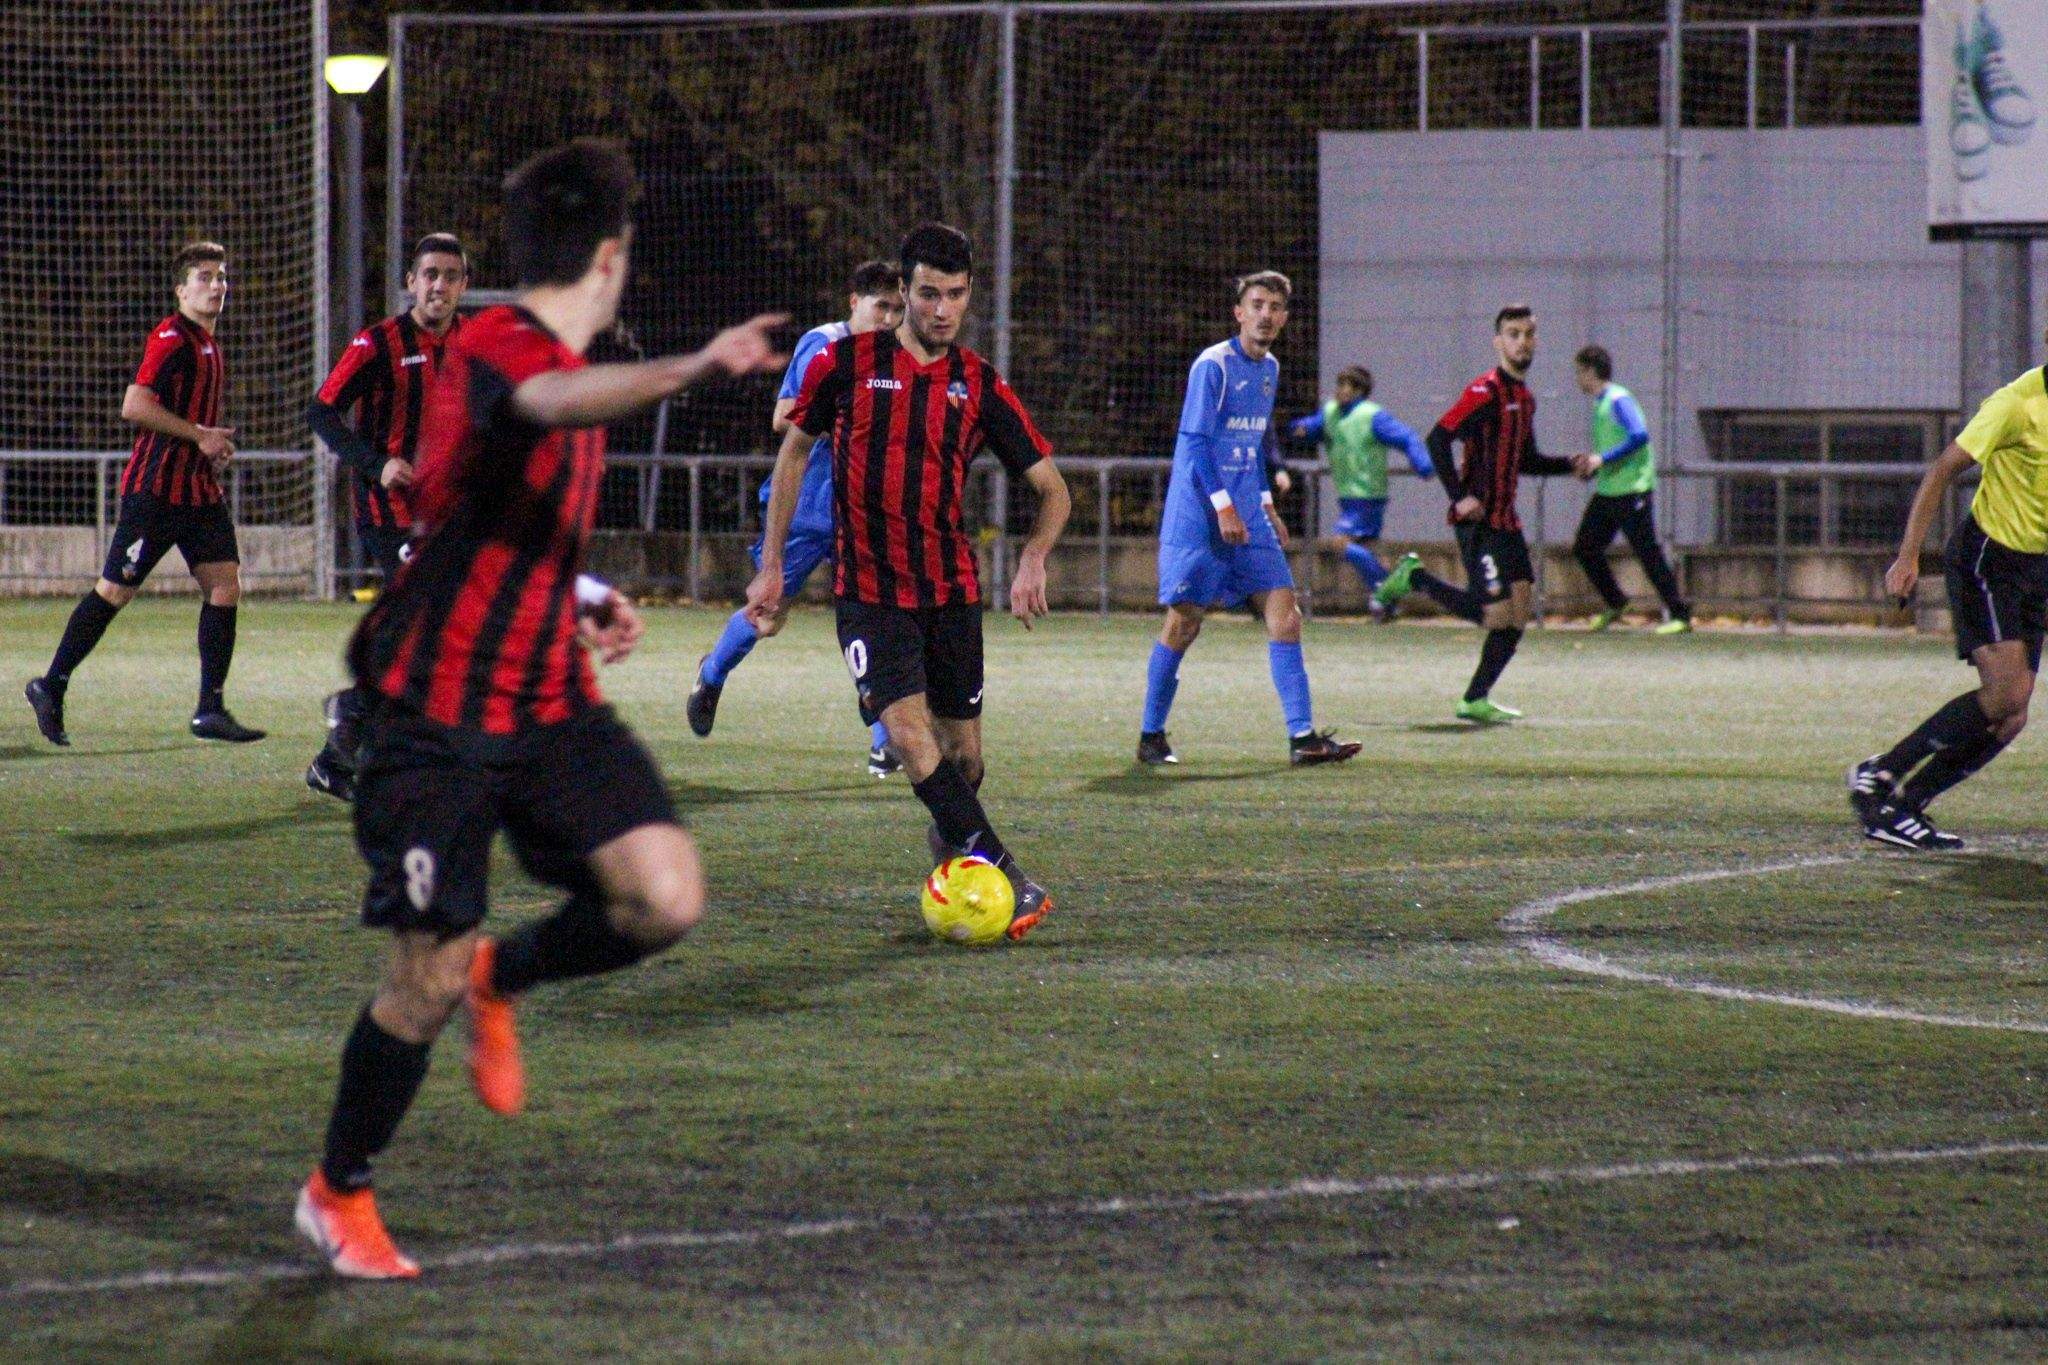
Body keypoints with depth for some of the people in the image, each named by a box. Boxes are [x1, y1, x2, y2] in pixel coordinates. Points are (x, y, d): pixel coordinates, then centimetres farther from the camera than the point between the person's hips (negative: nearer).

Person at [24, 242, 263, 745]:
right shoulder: (171, 338, -12)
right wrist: (199, 435, -19)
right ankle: (51, 686, 12)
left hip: (200, 488, 9)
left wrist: (215, 441, 12)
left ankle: (210, 709, 0)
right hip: (155, 488, -9)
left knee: (225, 583, -2)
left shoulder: (208, 344, 16)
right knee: (115, 590, -2)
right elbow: (134, 406, -22)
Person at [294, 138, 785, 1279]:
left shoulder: (556, 361, 14)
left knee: (666, 900, -12)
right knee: (429, 980, -5)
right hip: (438, 715, -8)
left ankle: (500, 979, 17)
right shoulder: (498, 349, -16)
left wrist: (589, 600, 14)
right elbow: (558, 404, -43)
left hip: (549, 703, 8)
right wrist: (700, 369, -56)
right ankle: (339, 1193, 20)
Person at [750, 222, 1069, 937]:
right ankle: (1008, 879, -23)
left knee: (964, 756, 6)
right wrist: (772, 564, 8)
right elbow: (795, 449, 10)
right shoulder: (846, 363, -2)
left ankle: (949, 842, 36)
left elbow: (1052, 487, 7)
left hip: (951, 588, 3)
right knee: (909, 731, -20)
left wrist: (1032, 559, -12)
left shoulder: (981, 386, 3)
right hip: (868, 587, -3)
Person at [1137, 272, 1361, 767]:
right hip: (1197, 518, -7)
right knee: (1184, 621, -4)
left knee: (1284, 615, -2)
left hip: (1246, 516, 7)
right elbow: (1195, 441, -15)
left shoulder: (1269, 369, 13)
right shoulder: (1213, 365, -11)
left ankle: (1302, 736, -3)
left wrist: (1266, 506, 19)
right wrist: (1223, 506, -20)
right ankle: (1150, 736, 9)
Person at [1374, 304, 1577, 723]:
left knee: (1518, 616, 2)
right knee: (1496, 615, -11)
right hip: (1479, 521, -9)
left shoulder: (1524, 397, 15)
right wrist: (1460, 497, -24)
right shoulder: (1485, 392, -13)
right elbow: (1437, 440, -20)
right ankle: (1414, 578, 7)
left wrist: (1570, 465, 11)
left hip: (1506, 521, 9)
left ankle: (1476, 700, 9)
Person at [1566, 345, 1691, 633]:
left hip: (1631, 490, -10)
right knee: (1584, 548, 9)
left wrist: (1603, 459, -26)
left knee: (1649, 554, -7)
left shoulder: (1618, 400, -13)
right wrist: (1589, 465, 10)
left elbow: (1640, 435, -25)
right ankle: (1615, 604, 21)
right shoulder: (1601, 404, 16)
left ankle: (1679, 615, -1)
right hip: (1606, 491, 10)